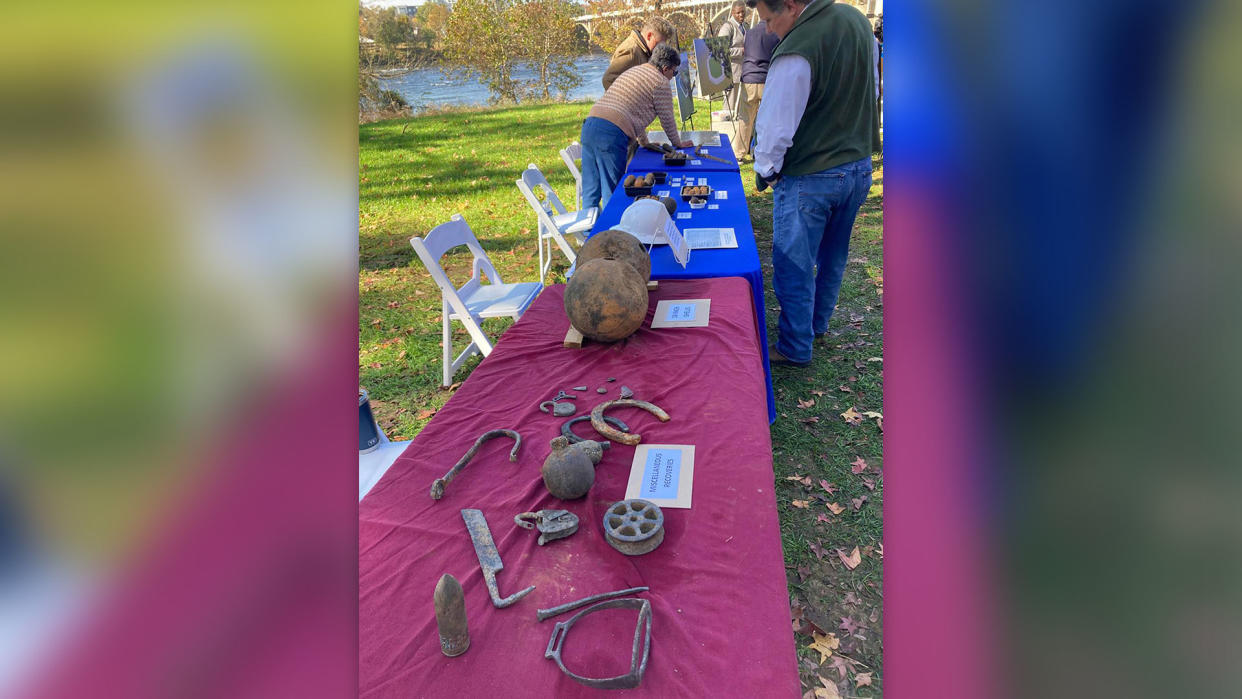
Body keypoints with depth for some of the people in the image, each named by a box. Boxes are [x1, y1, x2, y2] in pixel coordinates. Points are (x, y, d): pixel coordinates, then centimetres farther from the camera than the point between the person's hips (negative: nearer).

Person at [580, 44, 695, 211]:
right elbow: (667, 119, 9)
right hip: (611, 134, -8)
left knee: (590, 191, 12)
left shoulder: (632, 72, 32)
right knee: (611, 192, -1)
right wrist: (677, 143, 25)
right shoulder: (660, 82, 4)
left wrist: (644, 143, 44)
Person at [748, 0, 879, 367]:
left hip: (809, 179, -8)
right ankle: (818, 323, 41)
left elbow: (776, 124, -19)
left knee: (794, 266, 6)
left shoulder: (795, 54, -25)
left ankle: (795, 348, 18)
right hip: (858, 167, 9)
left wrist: (765, 170, -2)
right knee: (833, 256, 22)